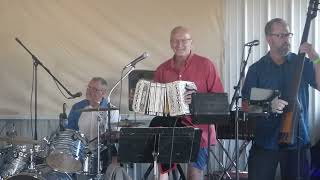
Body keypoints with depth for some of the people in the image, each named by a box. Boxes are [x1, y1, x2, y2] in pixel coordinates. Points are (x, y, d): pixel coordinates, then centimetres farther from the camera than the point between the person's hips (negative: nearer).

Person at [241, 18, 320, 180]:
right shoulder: (257, 69, 3)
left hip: (298, 141, 1)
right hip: (265, 142, -1)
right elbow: (246, 104, 1)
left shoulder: (303, 64, 4)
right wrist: (267, 105, -17)